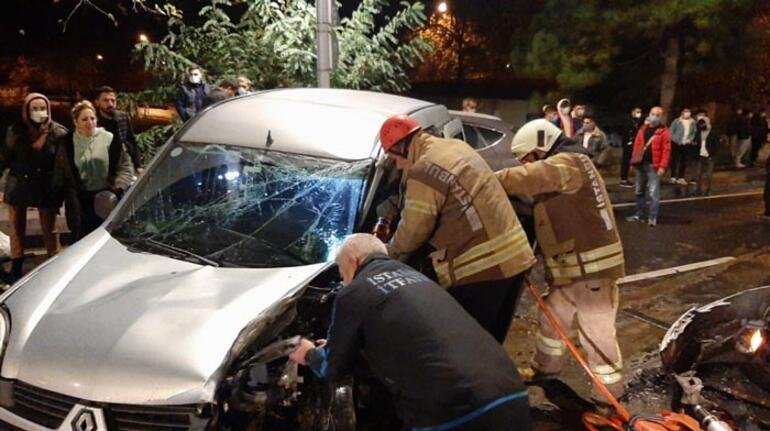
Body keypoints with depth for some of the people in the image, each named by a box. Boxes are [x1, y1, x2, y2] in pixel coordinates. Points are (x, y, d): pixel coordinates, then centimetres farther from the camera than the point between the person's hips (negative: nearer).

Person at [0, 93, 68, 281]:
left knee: (49, 229, 5)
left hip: (46, 188, -2)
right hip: (18, 186, 3)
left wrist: (59, 191, -7)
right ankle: (16, 268, 22)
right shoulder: (15, 131, 0)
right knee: (16, 228, 10)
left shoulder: (58, 133, -7)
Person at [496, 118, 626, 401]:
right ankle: (545, 368, 45)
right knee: (551, 319, 24)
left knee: (597, 337, 1)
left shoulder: (566, 165, -15)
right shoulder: (557, 173, 15)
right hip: (572, 270, 10)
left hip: (592, 270, -10)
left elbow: (525, 179, -29)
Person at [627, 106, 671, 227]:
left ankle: (652, 217, -4)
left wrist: (662, 166, -16)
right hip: (641, 164, 6)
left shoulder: (664, 132, -5)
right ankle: (639, 214, 23)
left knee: (653, 192, -8)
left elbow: (666, 150, -10)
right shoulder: (642, 129, 12)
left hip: (654, 166, -6)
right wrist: (633, 161, 9)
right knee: (639, 191, 13)